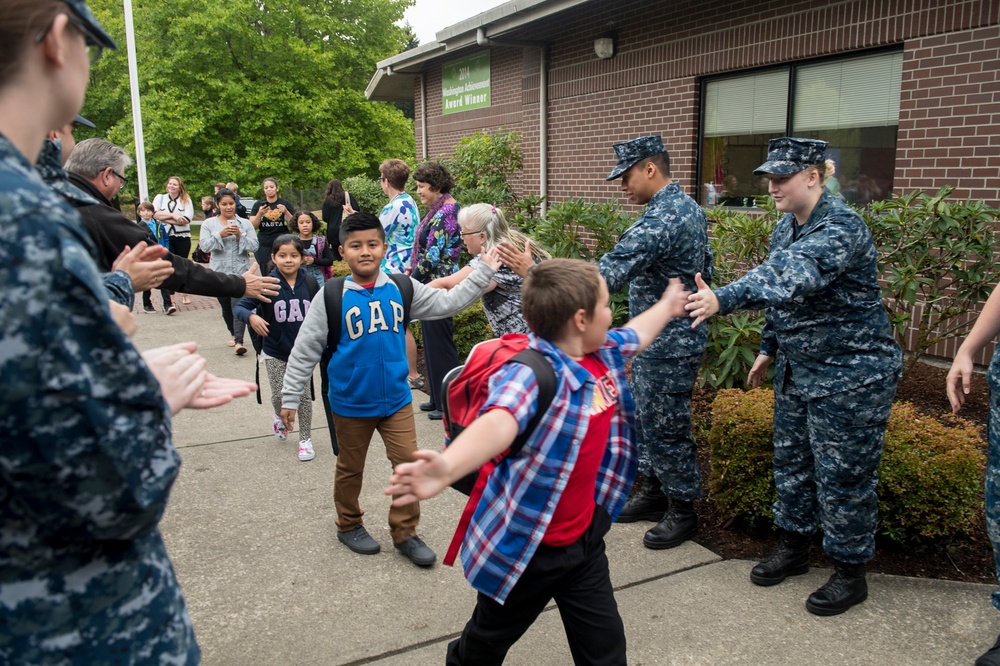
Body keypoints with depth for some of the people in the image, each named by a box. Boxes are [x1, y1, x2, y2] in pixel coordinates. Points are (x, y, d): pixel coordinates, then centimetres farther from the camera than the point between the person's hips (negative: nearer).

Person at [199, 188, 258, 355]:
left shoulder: (245, 223, 4)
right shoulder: (209, 224, 5)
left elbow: (254, 246, -3)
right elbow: (204, 246, -6)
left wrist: (240, 235, -17)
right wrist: (220, 235, -17)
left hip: (241, 271, -2)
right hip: (219, 272, 2)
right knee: (226, 307, 13)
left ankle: (239, 342, -20)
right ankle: (234, 334, 33)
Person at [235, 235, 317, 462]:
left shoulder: (309, 283, -7)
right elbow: (239, 306, -14)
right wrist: (251, 316, -35)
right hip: (275, 353, -1)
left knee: (303, 396, 6)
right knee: (279, 396, 6)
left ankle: (305, 439, 24)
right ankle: (280, 417, 42)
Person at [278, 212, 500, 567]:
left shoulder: (401, 288, -2)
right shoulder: (332, 297, -10)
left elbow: (447, 302, 0)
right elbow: (305, 350, -6)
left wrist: (484, 271, -5)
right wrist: (290, 398, -5)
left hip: (396, 399, 2)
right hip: (351, 403, -2)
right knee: (351, 468, 16)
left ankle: (405, 532, 22)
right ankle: (349, 525, 39)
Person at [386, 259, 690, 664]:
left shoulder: (606, 352, -3)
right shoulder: (533, 375, -29)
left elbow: (636, 333, 20)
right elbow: (499, 422, -49)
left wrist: (667, 306, 39)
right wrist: (448, 468, -69)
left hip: (583, 538, 6)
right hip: (521, 547, -6)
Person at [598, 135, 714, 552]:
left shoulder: (661, 219, -25)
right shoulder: (689, 208, 9)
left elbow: (610, 273, -35)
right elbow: (704, 270, 18)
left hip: (667, 345, -11)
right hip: (655, 340, 11)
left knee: (666, 427, 3)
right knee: (645, 419, 20)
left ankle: (683, 511, 19)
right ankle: (654, 491, 35)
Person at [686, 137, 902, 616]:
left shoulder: (841, 227, -24)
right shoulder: (787, 226, 5)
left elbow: (793, 276, -43)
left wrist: (724, 299, -54)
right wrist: (769, 348, 20)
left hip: (850, 375, -9)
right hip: (797, 370, 9)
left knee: (842, 474, 3)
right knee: (791, 460, 18)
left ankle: (850, 573, 22)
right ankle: (793, 546, 37)